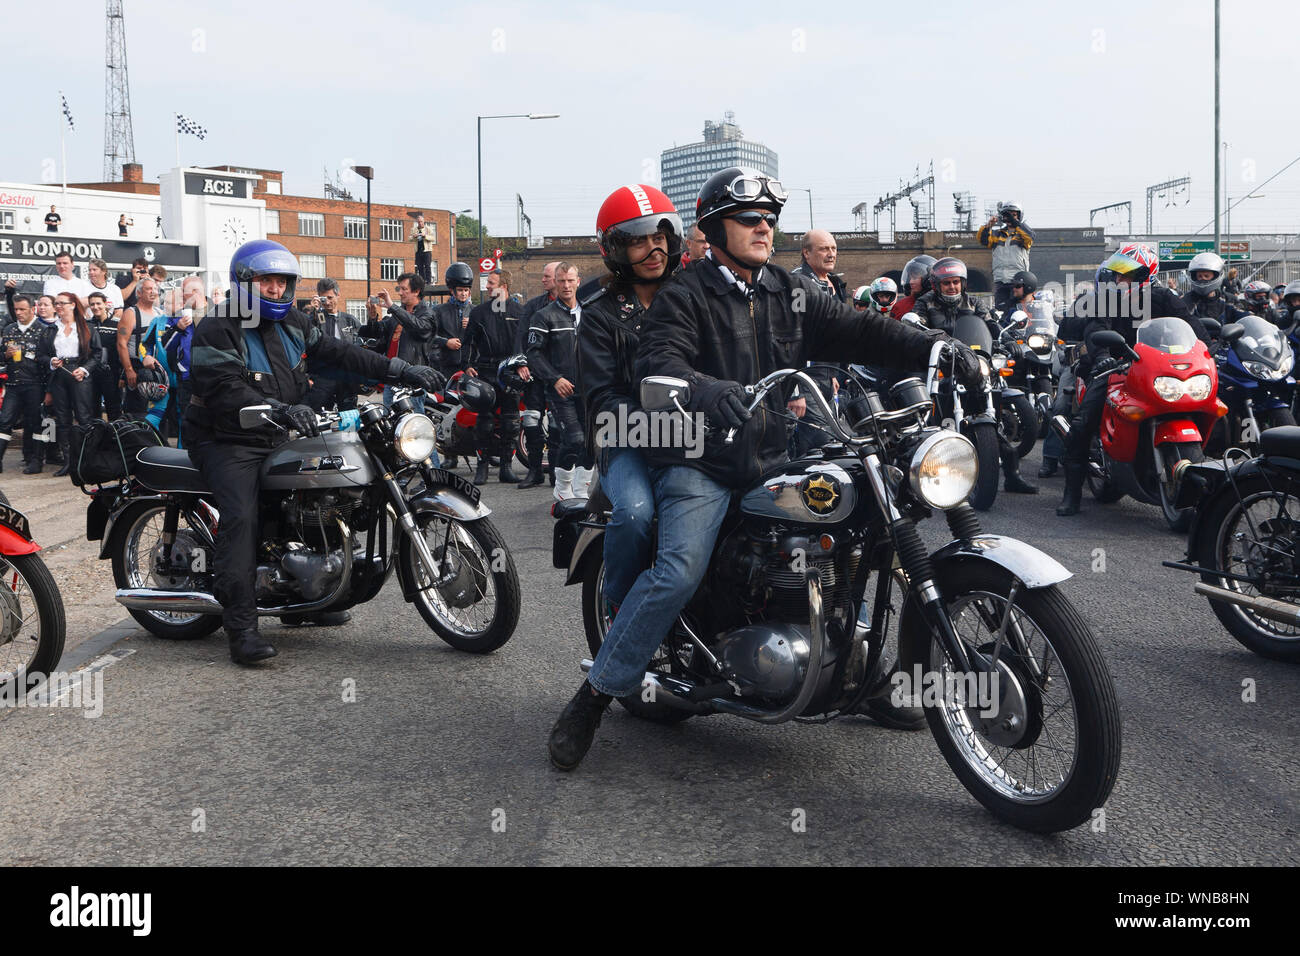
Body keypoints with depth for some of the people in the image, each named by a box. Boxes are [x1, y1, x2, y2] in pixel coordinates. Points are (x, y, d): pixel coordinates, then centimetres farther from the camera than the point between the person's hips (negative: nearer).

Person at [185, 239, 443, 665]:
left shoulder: (291, 323, 10)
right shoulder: (217, 329, -14)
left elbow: (339, 353, 4)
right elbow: (224, 390, -27)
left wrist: (400, 370, -6)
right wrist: (279, 409, -42)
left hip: (277, 438, 8)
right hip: (228, 442, -8)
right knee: (241, 519, -24)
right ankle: (241, 626, -26)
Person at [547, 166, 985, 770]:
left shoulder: (791, 292, 14)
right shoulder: (684, 296, -4)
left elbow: (858, 331, 6)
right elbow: (658, 365, -20)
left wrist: (938, 346, -8)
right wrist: (716, 393, -41)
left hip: (774, 461, 6)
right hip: (700, 463, -6)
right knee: (680, 572, -24)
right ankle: (594, 696, -11)